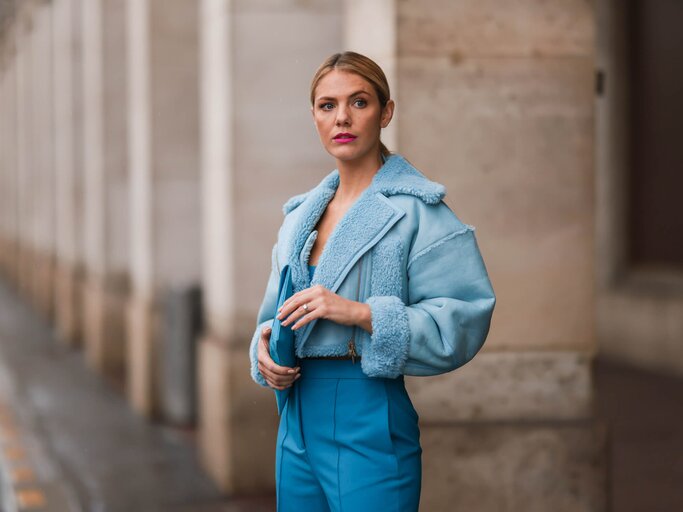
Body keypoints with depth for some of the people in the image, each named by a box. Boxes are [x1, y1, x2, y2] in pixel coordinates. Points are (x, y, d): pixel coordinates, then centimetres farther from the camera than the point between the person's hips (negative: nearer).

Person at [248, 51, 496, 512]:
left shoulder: (417, 209, -8)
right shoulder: (301, 213, 14)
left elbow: (464, 318, -16)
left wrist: (361, 313, -23)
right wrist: (266, 342, 0)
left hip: (370, 420, -6)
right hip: (298, 416, 7)